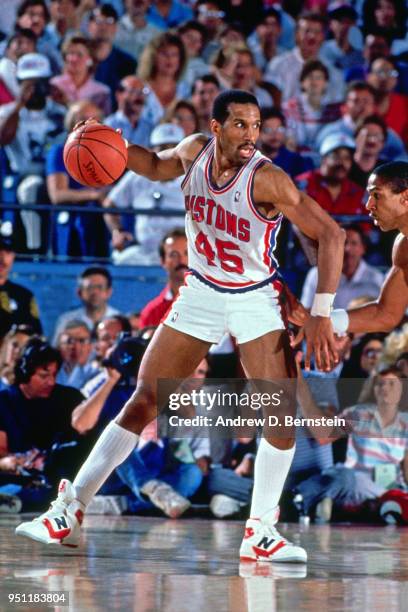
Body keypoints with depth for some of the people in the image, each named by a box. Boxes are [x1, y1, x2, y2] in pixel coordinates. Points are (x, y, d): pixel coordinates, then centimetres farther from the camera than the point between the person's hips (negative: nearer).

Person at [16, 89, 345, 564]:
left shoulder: (266, 180, -23)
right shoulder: (195, 151, -9)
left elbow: (329, 234, -22)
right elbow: (157, 167, 16)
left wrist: (321, 315, -25)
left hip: (255, 301, -3)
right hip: (200, 295, 3)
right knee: (143, 400, -1)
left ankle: (261, 532, -3)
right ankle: (70, 510, 2)